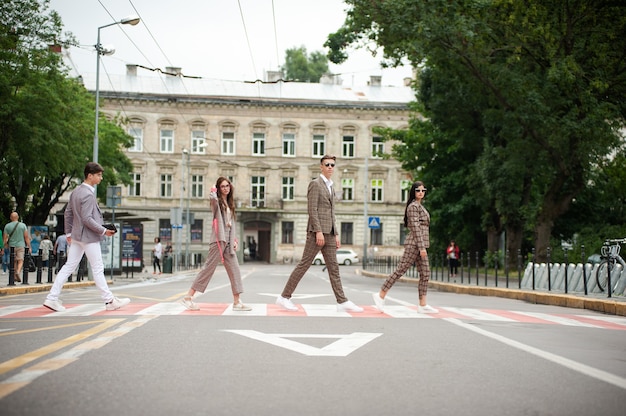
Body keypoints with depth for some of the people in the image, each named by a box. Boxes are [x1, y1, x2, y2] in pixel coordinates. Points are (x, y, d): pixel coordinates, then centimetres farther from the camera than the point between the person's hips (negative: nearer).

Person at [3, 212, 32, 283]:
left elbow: (5, 238, 0)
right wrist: (29, 246, 0)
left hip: (11, 246, 2)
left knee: (14, 261, 11)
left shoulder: (7, 226, 0)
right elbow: (26, 237, -4)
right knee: (20, 260, -3)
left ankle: (15, 277, 13)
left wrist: (6, 245, 14)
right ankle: (18, 272, -27)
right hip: (21, 245, -2)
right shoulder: (23, 225, -3)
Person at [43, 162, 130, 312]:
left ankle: (52, 298, 8)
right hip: (89, 236, -9)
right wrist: (103, 231, -17)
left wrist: (68, 232, 21)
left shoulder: (76, 191, 11)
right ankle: (109, 301, 7)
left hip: (77, 235, 9)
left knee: (69, 266, 10)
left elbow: (68, 212, 16)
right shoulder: (88, 194, -18)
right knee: (98, 269, -1)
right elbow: (87, 219, -23)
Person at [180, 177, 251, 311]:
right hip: (218, 239, -8)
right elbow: (212, 198, -29)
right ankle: (188, 297, -3)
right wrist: (213, 191, -7)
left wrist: (235, 240, 9)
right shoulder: (217, 201, -2)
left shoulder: (230, 204, 20)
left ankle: (237, 302, 5)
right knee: (209, 268, -8)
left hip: (228, 241, 8)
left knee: (234, 269, 3)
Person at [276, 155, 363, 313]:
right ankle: (284, 297, 0)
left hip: (329, 233, 8)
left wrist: (336, 235, 16)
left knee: (333, 268, 5)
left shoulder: (331, 187, 21)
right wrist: (318, 232, -21)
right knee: (304, 264, -6)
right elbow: (312, 209, -14)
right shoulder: (315, 184, -6)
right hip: (317, 232, -8)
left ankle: (342, 302, 5)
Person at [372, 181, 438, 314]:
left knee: (425, 273, 4)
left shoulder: (419, 206, 21)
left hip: (419, 245, 10)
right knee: (400, 270, -9)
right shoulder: (413, 206, -9)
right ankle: (381, 296, -4)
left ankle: (423, 305, 4)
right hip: (414, 244, -10)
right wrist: (422, 247, -21)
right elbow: (415, 227, -17)